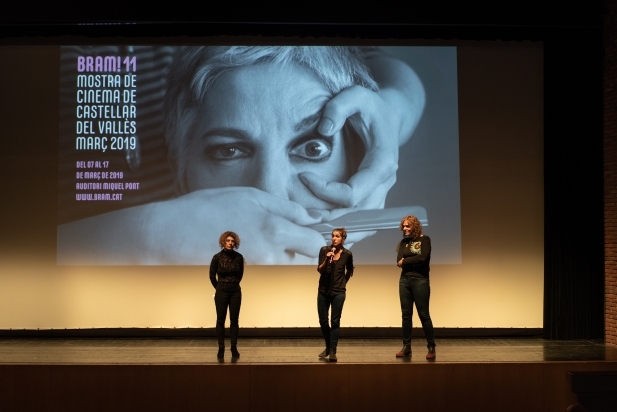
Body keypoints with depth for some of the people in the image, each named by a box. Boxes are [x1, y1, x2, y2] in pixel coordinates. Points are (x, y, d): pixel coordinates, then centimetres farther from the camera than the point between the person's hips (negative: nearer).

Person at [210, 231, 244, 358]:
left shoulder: (239, 257, -4)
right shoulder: (217, 257, -9)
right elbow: (212, 276, 3)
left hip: (236, 292, 2)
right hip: (222, 292, -1)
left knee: (234, 320, 4)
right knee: (221, 320, 3)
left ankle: (234, 348, 12)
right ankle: (221, 348, 10)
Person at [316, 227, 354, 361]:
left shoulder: (347, 254, -3)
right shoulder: (324, 250, -4)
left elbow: (349, 271, 15)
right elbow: (320, 270, -9)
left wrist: (343, 282, 9)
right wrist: (326, 260, -24)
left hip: (338, 292, -1)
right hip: (323, 291, 2)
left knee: (335, 322, -4)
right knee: (323, 321, 7)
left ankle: (333, 351, -1)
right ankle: (328, 347, 27)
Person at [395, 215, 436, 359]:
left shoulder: (424, 239, -1)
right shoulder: (403, 242, 11)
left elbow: (423, 258, -16)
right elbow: (399, 261, -1)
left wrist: (406, 260, -6)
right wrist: (414, 260, -12)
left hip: (420, 281, -5)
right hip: (404, 280, 5)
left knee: (424, 315, -3)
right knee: (406, 315, 6)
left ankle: (431, 347, 5)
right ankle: (406, 346, 12)